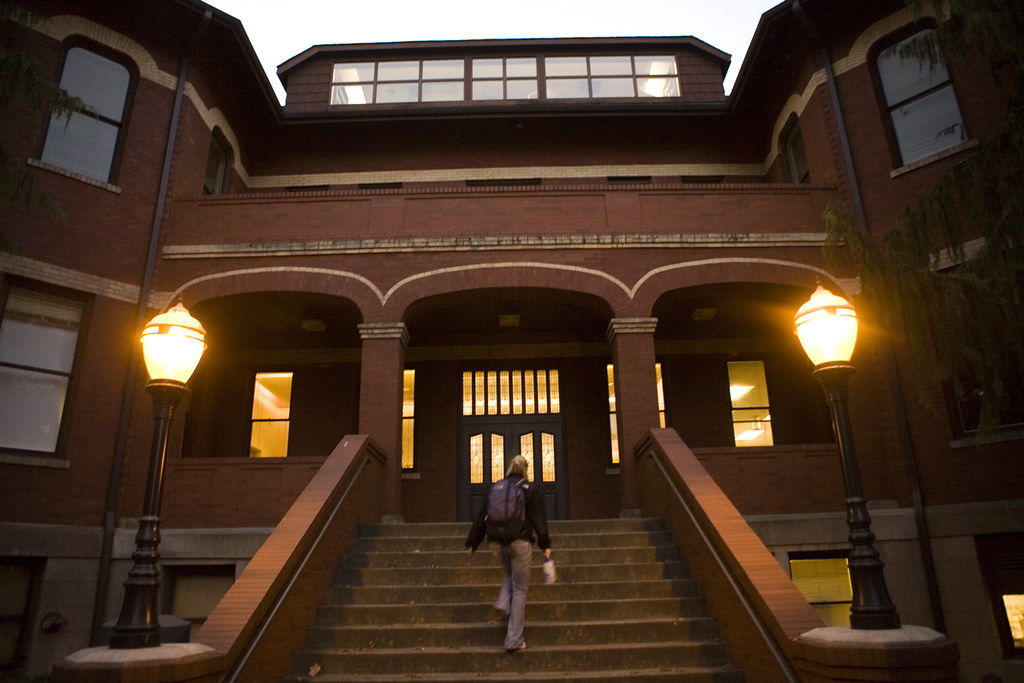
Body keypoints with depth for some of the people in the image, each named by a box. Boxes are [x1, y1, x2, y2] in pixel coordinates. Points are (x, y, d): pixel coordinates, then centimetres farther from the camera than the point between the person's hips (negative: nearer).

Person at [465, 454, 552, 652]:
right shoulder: (531, 490, -4)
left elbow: (482, 518, 9)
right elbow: (539, 520, -6)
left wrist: (472, 542, 16)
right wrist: (545, 545, 1)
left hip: (502, 541, 4)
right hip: (521, 541, -4)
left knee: (510, 574, 31)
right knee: (520, 588, 4)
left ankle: (503, 602, 5)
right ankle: (514, 640, 5)